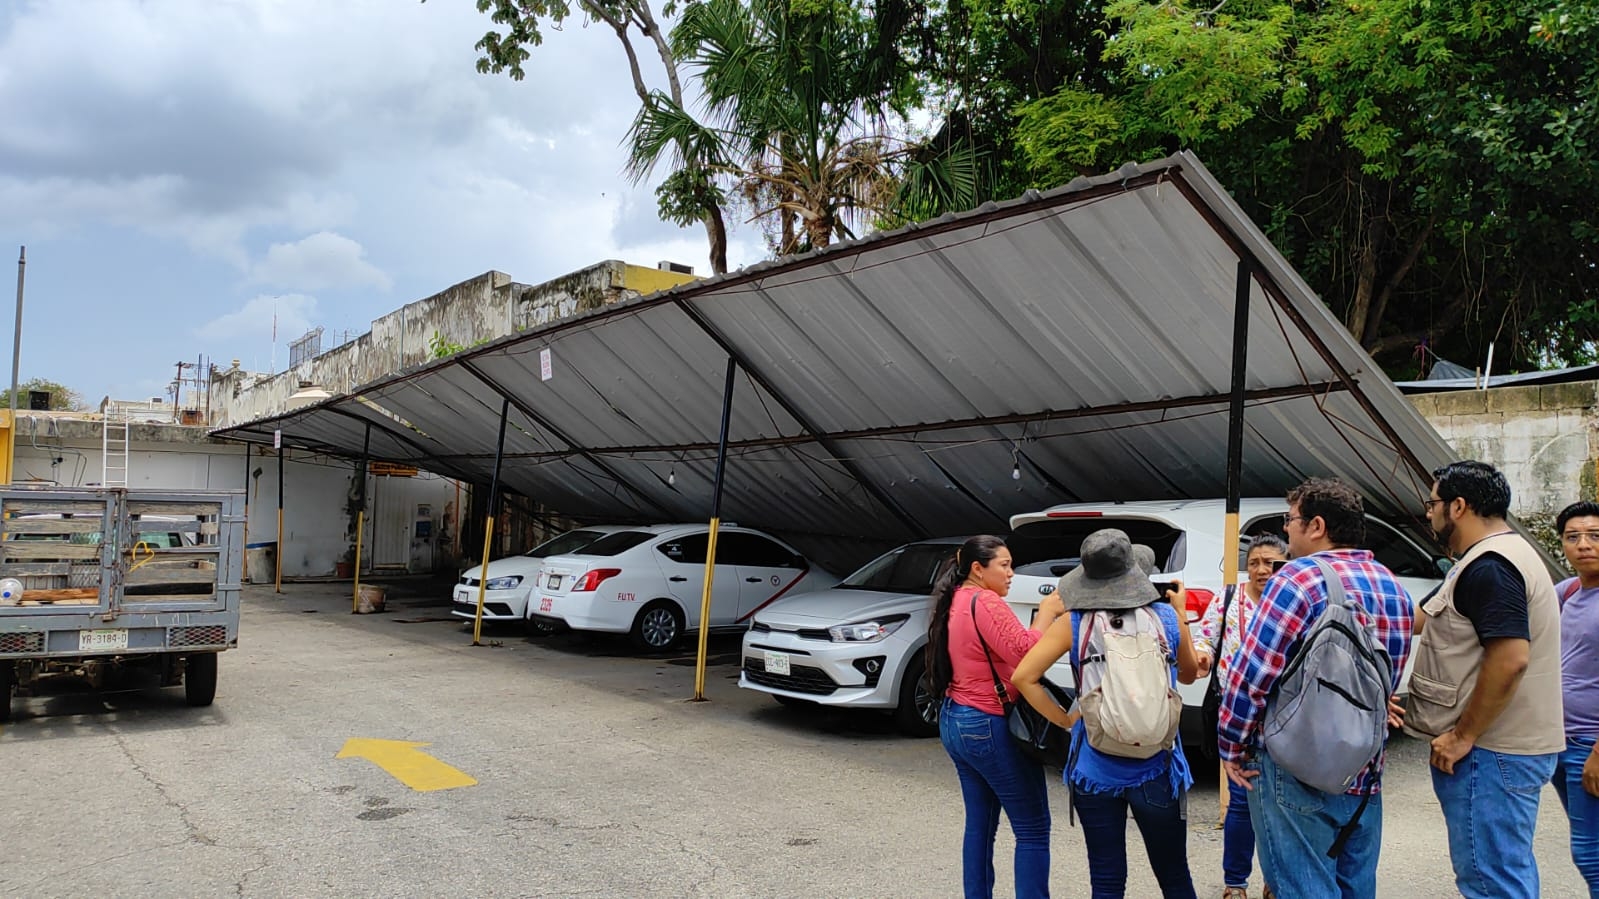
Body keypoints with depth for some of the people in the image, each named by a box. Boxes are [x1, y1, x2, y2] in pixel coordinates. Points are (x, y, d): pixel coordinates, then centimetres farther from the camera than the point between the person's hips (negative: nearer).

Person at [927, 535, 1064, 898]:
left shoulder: (955, 602, 12)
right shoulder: (985, 602, -17)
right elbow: (1024, 653, -26)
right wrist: (1047, 612, -15)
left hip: (955, 721, 10)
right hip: (990, 726, -9)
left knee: (980, 823, 15)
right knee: (1033, 829, 0)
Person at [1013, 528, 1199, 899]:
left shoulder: (1074, 623, -6)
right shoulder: (1167, 617, -2)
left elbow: (1023, 677, -10)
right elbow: (1189, 674, 16)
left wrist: (1065, 719, 0)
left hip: (1095, 769, -1)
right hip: (1158, 768, 1)